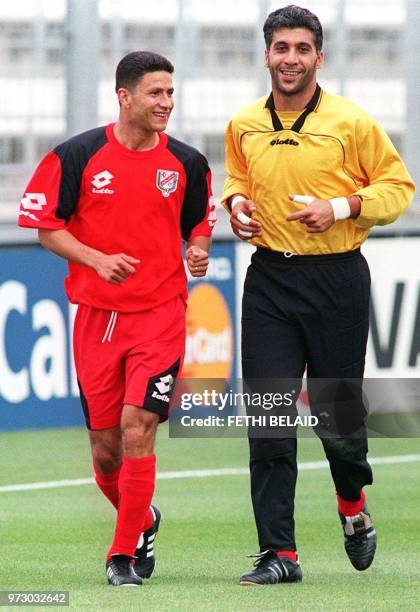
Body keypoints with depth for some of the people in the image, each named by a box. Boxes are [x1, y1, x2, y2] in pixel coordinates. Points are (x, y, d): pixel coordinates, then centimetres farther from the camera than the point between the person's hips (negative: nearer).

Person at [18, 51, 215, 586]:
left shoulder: (187, 163, 3)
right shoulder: (78, 156, -3)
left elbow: (199, 221, 18)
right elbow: (44, 224, 1)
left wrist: (198, 249, -4)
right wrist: (96, 259, -13)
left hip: (160, 312, -1)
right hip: (96, 315, 1)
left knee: (137, 428, -15)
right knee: (105, 447, 6)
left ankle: (125, 552, -5)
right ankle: (142, 521, 35)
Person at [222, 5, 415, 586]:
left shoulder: (351, 122, -5)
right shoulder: (243, 126, 6)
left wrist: (341, 207, -14)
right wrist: (237, 202, 2)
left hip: (337, 278, -3)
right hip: (269, 280, 3)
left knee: (337, 412, 3)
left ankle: (353, 503, 36)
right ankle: (279, 553, -3)